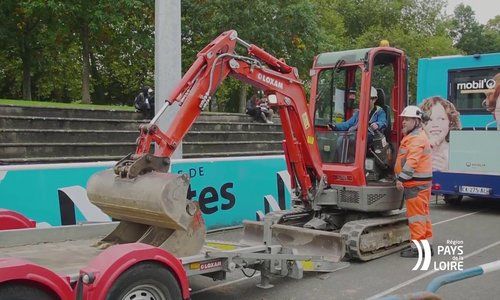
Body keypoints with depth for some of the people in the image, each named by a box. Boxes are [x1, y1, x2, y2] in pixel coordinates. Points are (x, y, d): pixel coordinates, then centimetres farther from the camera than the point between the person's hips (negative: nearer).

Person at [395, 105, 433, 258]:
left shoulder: (416, 138, -15)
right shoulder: (413, 136, 19)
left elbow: (412, 162, -24)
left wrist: (401, 178, -23)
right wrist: (402, 178, 21)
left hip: (416, 183, -11)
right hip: (421, 182, 11)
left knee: (416, 214, -6)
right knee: (423, 213, 15)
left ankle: (417, 247, -1)